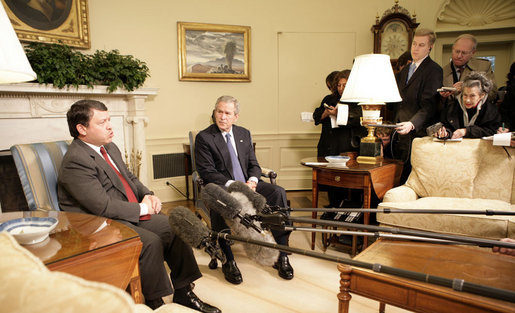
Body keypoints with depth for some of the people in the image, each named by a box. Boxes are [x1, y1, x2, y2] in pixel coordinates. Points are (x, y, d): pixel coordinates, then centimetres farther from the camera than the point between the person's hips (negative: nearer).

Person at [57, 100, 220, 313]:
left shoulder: (110, 148, 12)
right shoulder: (75, 161, -18)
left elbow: (130, 178, 22)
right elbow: (103, 206, -24)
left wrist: (148, 195, 2)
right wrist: (142, 208, -14)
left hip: (130, 216, 9)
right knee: (151, 241, -28)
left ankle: (183, 292, 6)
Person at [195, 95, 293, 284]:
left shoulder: (244, 134, 15)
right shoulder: (203, 138, -1)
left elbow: (254, 165, 13)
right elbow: (207, 172, -9)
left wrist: (252, 181, -10)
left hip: (248, 184, 5)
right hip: (222, 188, -4)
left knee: (278, 192, -21)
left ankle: (281, 257, -16)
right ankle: (228, 261, -22)